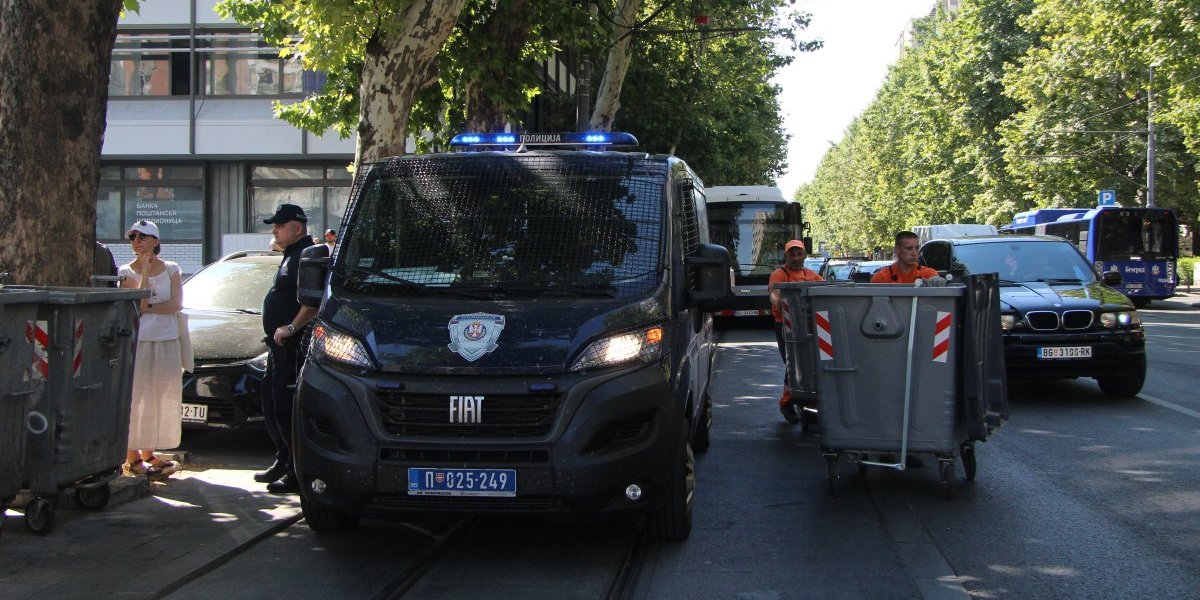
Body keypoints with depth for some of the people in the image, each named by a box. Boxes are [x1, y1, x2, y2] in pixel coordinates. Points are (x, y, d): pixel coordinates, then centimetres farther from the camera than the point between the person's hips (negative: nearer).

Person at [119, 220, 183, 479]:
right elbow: (138, 304, -12)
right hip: (137, 341, -3)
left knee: (161, 399, 4)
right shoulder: (127, 272, 2)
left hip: (166, 341, 3)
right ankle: (133, 456, -1)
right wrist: (145, 271, -13)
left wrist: (148, 307, -13)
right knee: (136, 398, -4)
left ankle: (149, 453, 13)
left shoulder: (171, 270, 8)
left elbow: (176, 304, -4)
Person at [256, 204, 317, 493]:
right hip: (280, 348, 11)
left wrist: (291, 328, -25)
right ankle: (283, 464, 29)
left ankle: (297, 475, -6)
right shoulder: (292, 257, 19)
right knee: (272, 408, 18)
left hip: (294, 347, -11)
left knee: (287, 410, -10)